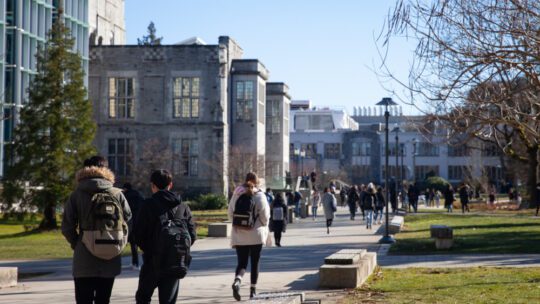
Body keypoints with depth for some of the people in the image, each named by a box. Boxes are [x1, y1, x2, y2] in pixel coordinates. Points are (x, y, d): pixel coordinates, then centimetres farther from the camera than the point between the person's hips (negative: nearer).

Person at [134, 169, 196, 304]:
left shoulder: (148, 204, -6)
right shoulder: (183, 207, 5)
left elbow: (137, 233, -9)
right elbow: (192, 236, 2)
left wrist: (146, 248, 9)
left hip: (153, 261, -3)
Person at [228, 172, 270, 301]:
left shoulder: (236, 195, 3)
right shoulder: (259, 196, -7)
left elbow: (230, 214, 4)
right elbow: (265, 216, -8)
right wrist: (265, 228, 10)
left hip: (239, 235, 2)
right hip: (256, 234, -2)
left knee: (242, 262, 4)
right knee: (255, 262, 11)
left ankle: (237, 281, -25)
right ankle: (253, 289, 14)